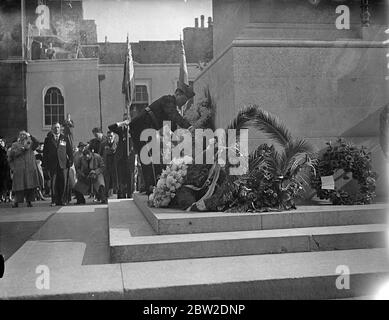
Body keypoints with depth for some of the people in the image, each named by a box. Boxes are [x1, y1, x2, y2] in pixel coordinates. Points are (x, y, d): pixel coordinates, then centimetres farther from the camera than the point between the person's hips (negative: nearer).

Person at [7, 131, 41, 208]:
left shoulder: (30, 143, 17)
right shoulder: (15, 145, 14)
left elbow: (37, 143, -3)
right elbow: (11, 154, 0)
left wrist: (30, 136, -9)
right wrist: (22, 148, -7)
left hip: (30, 168, 1)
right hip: (19, 169, -1)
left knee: (30, 186, -3)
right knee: (19, 186, -5)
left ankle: (29, 201, 4)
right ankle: (16, 202, 1)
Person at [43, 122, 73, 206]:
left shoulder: (64, 139, 11)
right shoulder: (48, 139, 11)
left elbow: (69, 151, 10)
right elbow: (45, 152, 9)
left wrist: (70, 161, 1)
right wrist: (45, 163, 0)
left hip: (63, 164, 0)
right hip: (52, 164, 0)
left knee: (63, 183, -2)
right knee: (53, 183, 0)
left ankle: (62, 200, 5)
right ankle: (54, 201, 5)